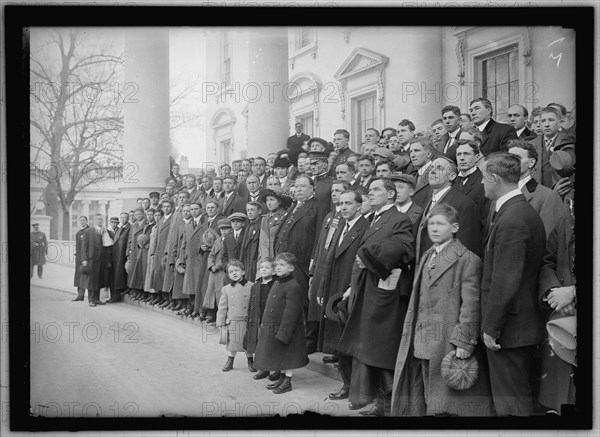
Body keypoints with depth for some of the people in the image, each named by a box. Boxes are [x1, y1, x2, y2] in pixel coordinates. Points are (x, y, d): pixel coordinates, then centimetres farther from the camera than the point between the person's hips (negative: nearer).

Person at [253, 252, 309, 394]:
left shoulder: (293, 287, -20)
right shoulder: (277, 283, 10)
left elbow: (291, 313, -23)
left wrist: (282, 333, -23)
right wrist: (264, 325, 17)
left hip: (287, 329, -9)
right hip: (273, 329, 9)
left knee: (287, 356, 3)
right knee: (280, 356, 18)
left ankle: (287, 382, 14)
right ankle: (282, 378, 31)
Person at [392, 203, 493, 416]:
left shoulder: (467, 259, -8)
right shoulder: (426, 257, 16)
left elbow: (471, 305, -12)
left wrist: (464, 342, -16)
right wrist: (412, 334, 14)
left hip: (448, 343, -7)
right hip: (420, 345, 7)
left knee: (446, 404, -1)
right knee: (419, 403, 11)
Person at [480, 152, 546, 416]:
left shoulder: (511, 221, -23)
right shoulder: (525, 211, 9)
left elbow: (505, 281, -24)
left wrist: (491, 327, -16)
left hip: (509, 326, -10)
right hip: (524, 321, 10)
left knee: (512, 403, 1)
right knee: (518, 393, 19)